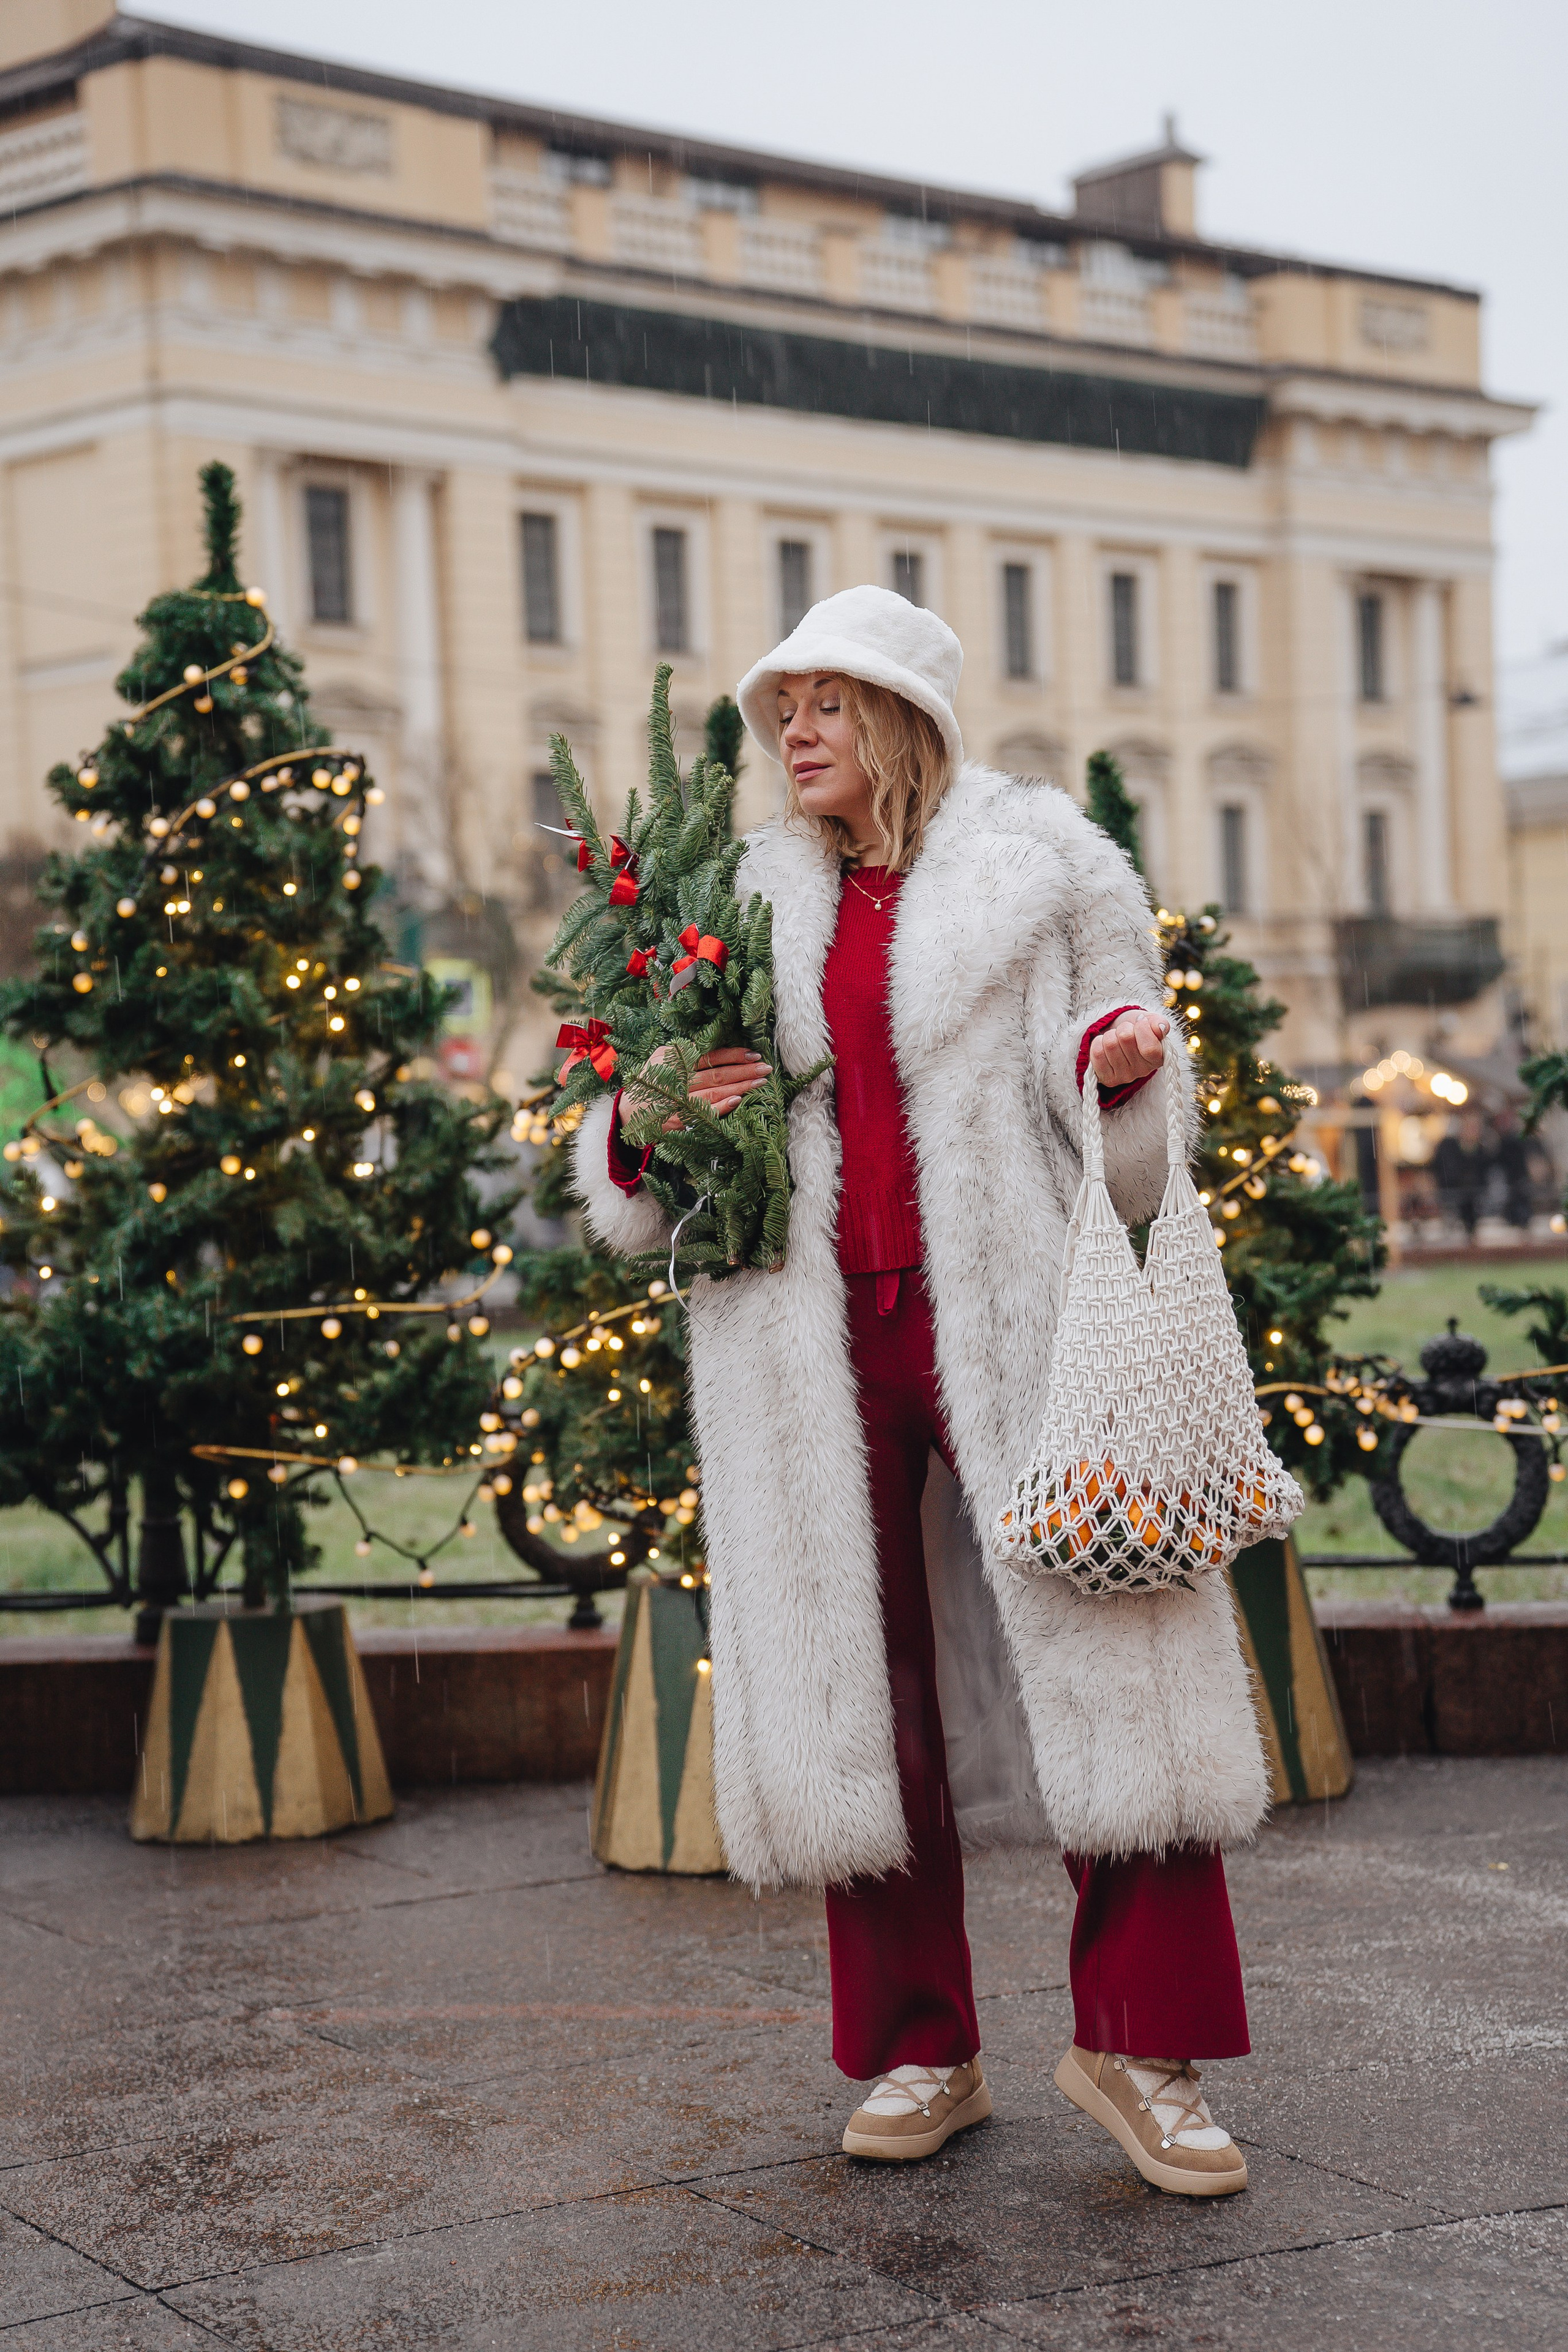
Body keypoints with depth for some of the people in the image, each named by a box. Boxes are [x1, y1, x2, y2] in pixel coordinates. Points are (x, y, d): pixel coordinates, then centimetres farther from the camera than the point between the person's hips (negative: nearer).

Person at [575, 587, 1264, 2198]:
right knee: (852, 1679, 4)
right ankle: (918, 2052, 18)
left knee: (1110, 1664, -6)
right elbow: (619, 1183, 19)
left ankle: (1137, 2045, 7)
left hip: (1011, 1319, -2)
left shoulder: (1041, 865, 7)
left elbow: (1125, 1140, 8)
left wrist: (1117, 1054, -15)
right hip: (812, 1337, 3)